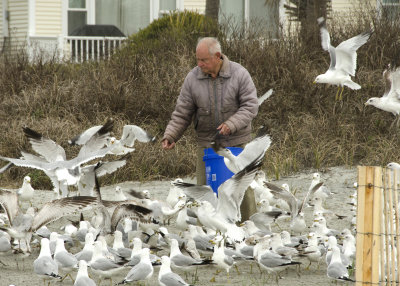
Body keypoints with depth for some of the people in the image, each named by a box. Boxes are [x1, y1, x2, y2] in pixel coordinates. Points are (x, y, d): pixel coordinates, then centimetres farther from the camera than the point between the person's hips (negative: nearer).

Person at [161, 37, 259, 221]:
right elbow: (182, 112, 0)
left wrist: (231, 124, -26)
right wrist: (170, 136, -13)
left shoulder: (239, 74, -10)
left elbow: (251, 106, -12)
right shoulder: (193, 78, -4)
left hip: (237, 142, -2)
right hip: (207, 142, 2)